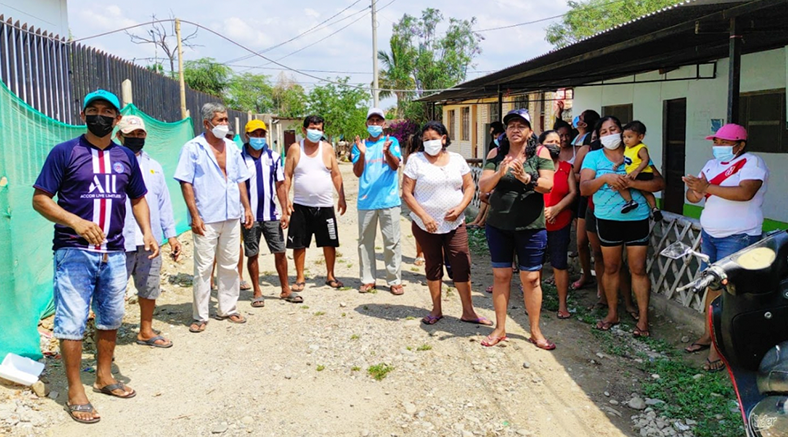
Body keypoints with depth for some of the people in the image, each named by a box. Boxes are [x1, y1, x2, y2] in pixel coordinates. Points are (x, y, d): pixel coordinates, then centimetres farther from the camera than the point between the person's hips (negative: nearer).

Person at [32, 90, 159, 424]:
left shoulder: (126, 157, 9)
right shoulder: (64, 152, -4)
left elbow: (138, 199, 17)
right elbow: (40, 199, -7)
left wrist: (147, 232, 1)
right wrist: (76, 222, -22)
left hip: (114, 254, 5)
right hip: (74, 253, -5)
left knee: (111, 319, 15)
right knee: (72, 322, -3)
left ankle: (104, 377, 32)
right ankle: (75, 391, 10)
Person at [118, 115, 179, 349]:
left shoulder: (153, 166, 16)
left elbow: (164, 203, 16)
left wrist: (171, 235, 12)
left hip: (149, 242, 6)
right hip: (119, 243, -6)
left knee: (150, 289, 15)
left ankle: (146, 331, 32)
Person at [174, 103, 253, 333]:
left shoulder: (232, 147, 11)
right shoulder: (193, 148, -5)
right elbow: (186, 184, -9)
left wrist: (247, 208, 10)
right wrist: (194, 215, -14)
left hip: (232, 217, 5)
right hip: (206, 219, -5)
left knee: (230, 266, 12)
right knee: (203, 268, 1)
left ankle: (227, 309, 25)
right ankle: (200, 316, 10)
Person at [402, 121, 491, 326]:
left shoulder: (457, 159, 5)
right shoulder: (416, 160, -4)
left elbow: (469, 187, 7)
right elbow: (406, 193, -7)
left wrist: (459, 208, -10)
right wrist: (424, 216, -16)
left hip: (455, 224, 2)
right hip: (426, 225, -1)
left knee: (462, 266, 0)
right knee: (433, 265, 10)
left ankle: (468, 311, 11)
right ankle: (436, 309, 24)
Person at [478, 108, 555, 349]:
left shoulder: (540, 153, -1)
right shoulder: (497, 155, 3)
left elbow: (548, 185, -12)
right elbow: (483, 186, -6)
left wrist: (527, 178, -30)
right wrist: (500, 172, -25)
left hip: (531, 226, -1)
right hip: (498, 225, 2)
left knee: (531, 278, 4)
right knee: (501, 276, 8)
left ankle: (535, 331, 18)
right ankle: (500, 329, 20)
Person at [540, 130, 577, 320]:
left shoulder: (567, 168, 8)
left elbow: (573, 193, 2)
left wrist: (555, 209, -11)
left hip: (560, 223, 1)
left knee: (559, 264, 2)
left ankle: (562, 305, 11)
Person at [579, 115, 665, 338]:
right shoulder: (593, 157, 3)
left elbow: (659, 183, -4)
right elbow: (584, 188, -8)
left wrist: (631, 183, -19)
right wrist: (605, 178, -24)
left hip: (637, 218, -1)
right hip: (607, 219, 1)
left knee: (638, 269, 1)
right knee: (611, 267, 10)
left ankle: (643, 318, 9)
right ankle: (612, 313, 24)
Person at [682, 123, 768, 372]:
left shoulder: (752, 163, -10)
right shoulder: (712, 164, 12)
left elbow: (745, 192, -28)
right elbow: (693, 197, 10)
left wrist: (707, 188, -29)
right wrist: (695, 191, -14)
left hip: (737, 238, -7)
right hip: (709, 235, 7)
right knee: (712, 286, 12)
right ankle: (709, 335, 22)